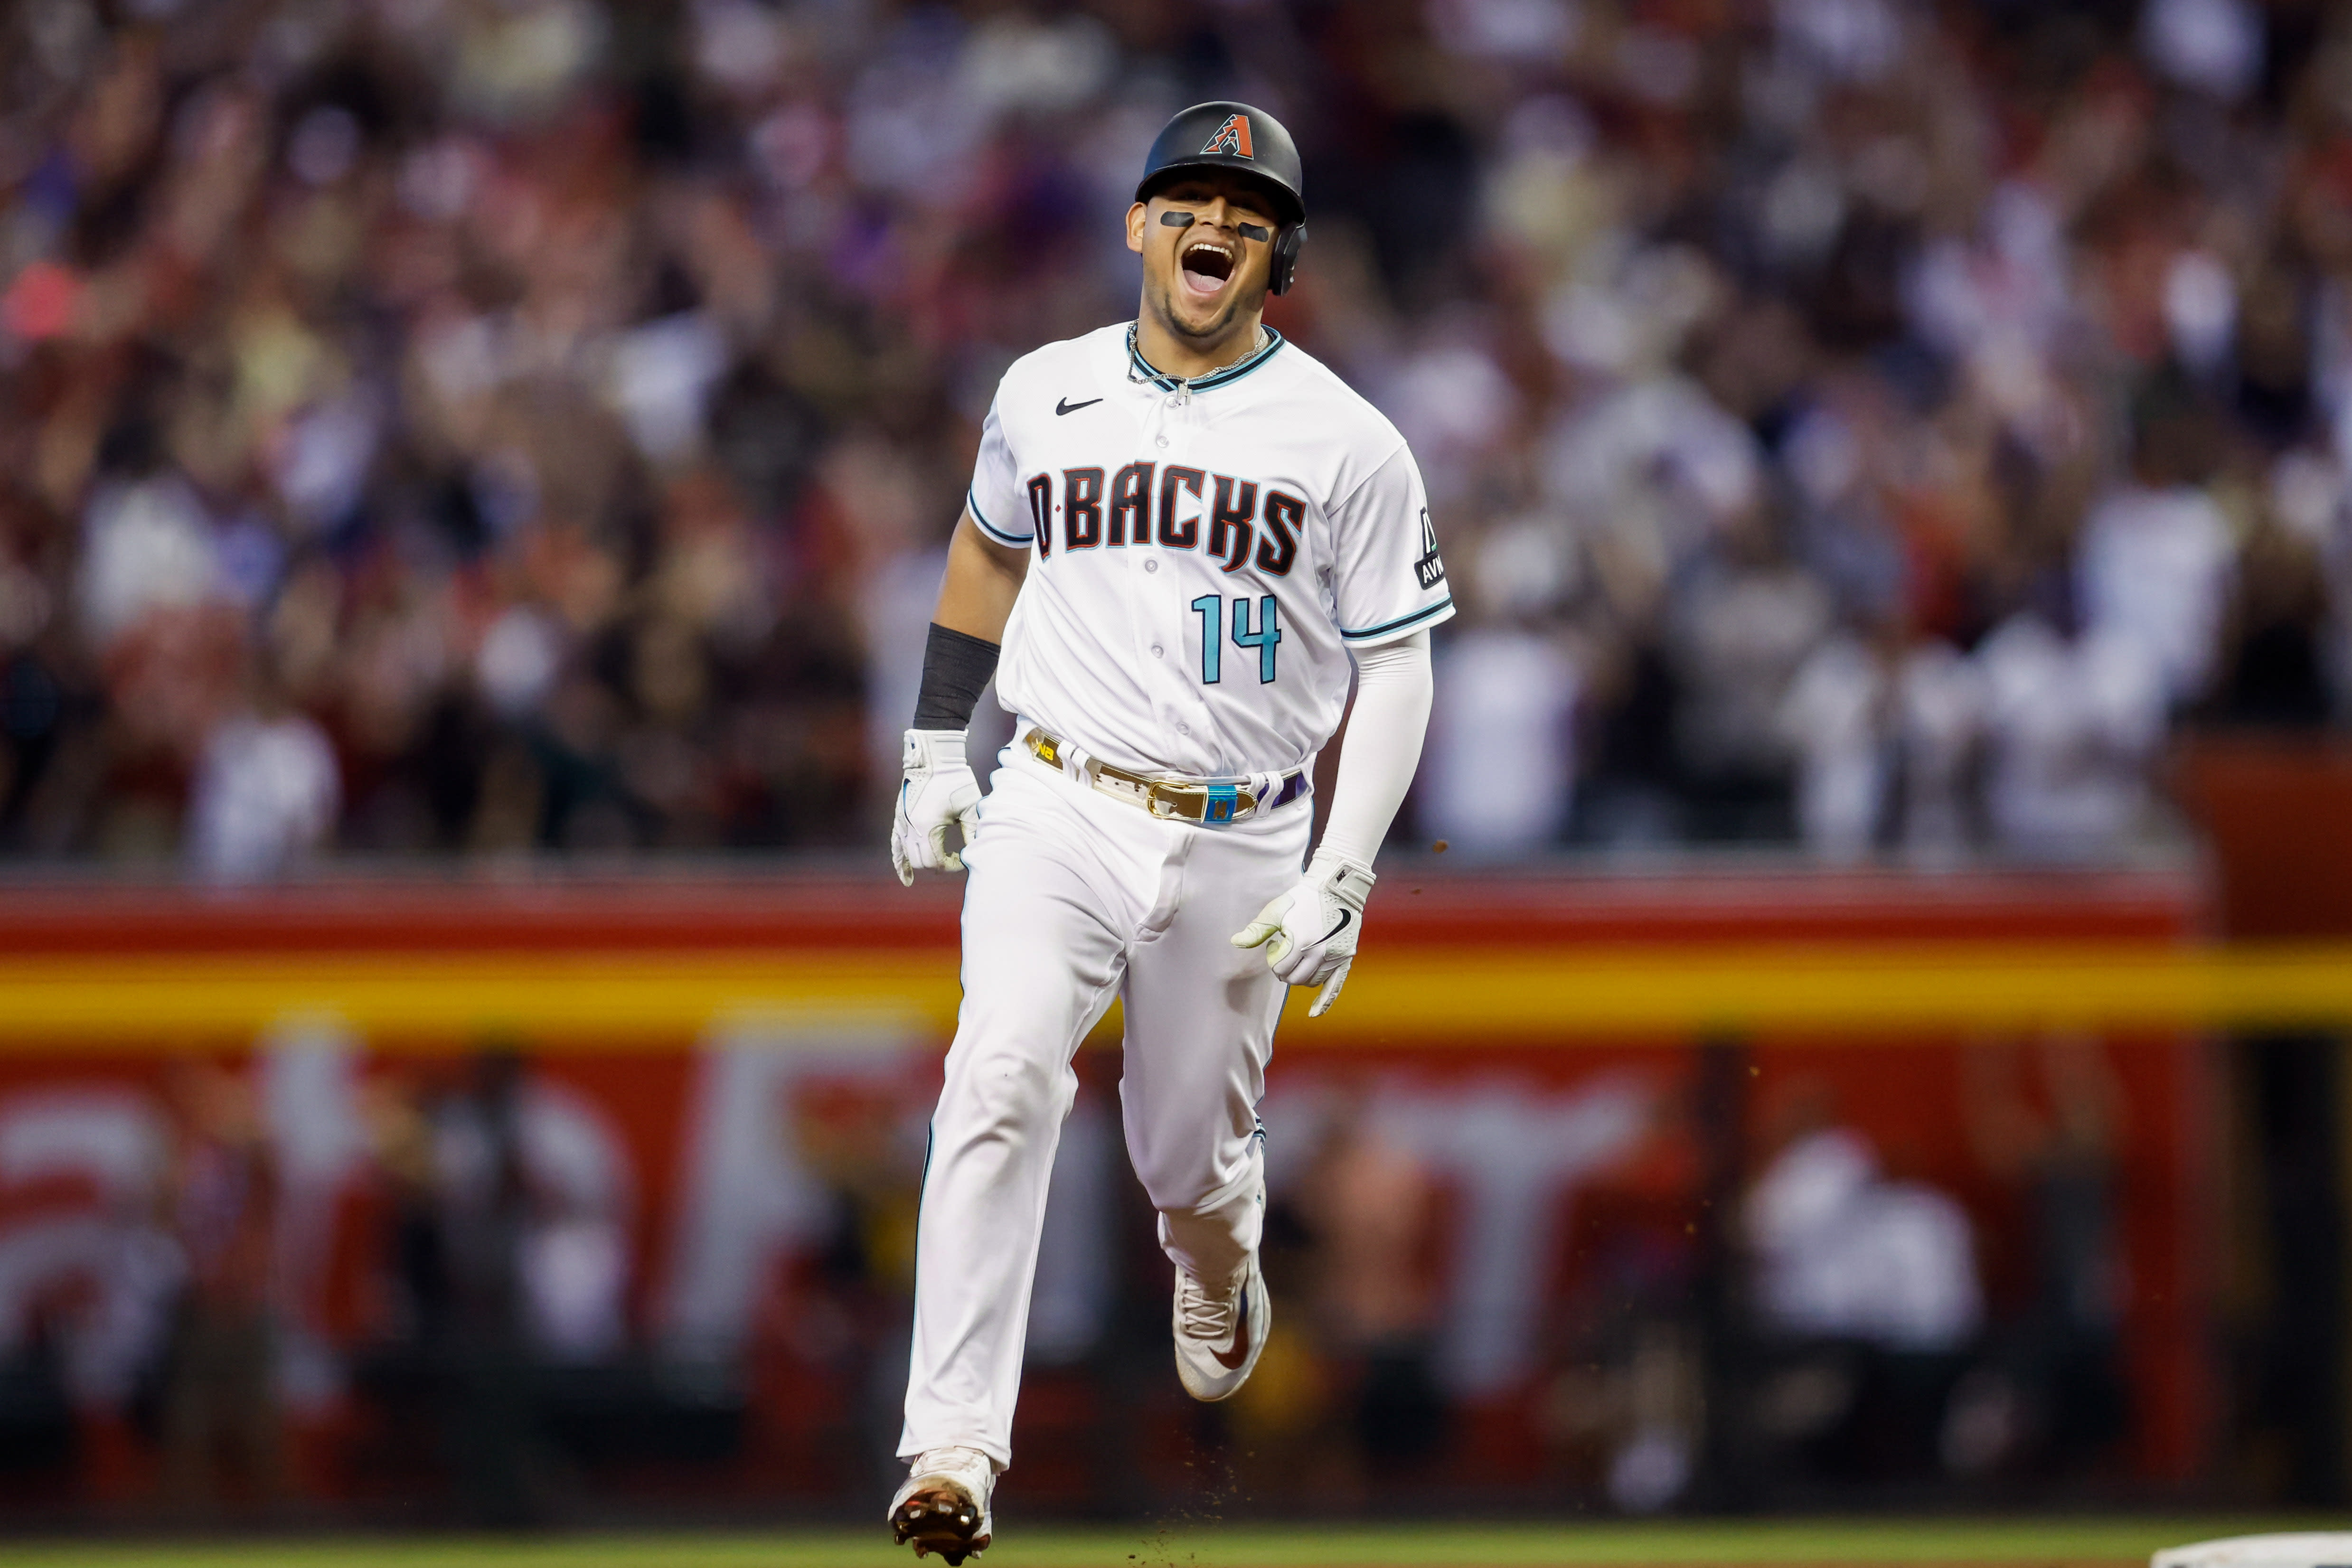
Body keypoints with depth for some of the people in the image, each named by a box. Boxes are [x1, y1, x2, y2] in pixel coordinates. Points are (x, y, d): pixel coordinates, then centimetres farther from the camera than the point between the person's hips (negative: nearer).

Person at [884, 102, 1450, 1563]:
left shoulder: (1349, 444, -3)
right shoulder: (1047, 395, 5)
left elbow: (1397, 670, -2)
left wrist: (1343, 878, -12)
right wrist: (937, 746, 17)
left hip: (1240, 845, 0)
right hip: (1057, 813, 0)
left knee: (1191, 1152, 10)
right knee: (1003, 1081, -22)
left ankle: (1219, 1269, 50)